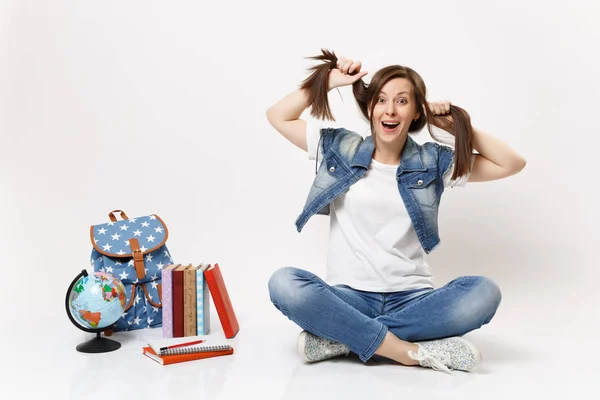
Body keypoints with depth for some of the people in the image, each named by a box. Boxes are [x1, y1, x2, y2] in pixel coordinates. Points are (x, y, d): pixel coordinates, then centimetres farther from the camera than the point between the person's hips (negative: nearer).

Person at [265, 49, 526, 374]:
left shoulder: (433, 162, 8)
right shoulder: (339, 149, 8)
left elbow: (512, 164, 8)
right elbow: (278, 116, 12)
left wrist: (459, 127, 3)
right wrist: (329, 82, 6)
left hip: (412, 299, 1)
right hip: (349, 297, -1)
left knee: (483, 292, -29)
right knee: (284, 283, -32)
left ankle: (341, 338, -26)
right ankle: (412, 351, -29)